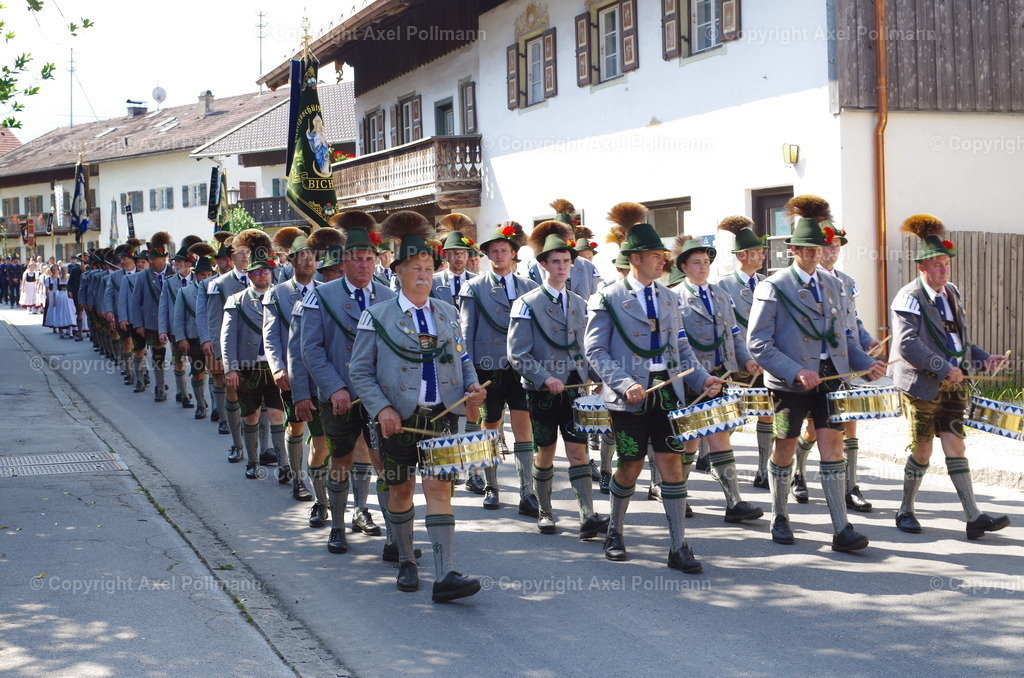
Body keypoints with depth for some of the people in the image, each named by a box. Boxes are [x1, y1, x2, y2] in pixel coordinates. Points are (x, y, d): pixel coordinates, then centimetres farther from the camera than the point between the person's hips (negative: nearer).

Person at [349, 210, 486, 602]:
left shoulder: (448, 313, 10)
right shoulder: (378, 317, -1)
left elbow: (462, 359, 20)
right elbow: (360, 371, -2)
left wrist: (472, 385, 0)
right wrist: (381, 409, -15)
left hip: (441, 415, 2)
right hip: (398, 419, -1)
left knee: (439, 489, -8)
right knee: (402, 489, 10)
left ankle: (445, 577, -14)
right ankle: (406, 562, 30)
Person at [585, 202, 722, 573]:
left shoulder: (669, 298, 11)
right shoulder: (608, 300, -4)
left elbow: (681, 348, 14)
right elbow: (595, 351, -8)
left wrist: (701, 378, -3)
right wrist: (625, 385, -21)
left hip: (668, 393, 4)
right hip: (630, 399, -4)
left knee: (672, 463, -3)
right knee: (631, 467, 6)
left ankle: (679, 547, 0)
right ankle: (615, 532, 30)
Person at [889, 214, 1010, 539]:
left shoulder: (952, 294, 13)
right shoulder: (909, 298, -11)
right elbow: (908, 344, -22)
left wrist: (983, 359, 5)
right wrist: (943, 368, -24)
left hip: (952, 384, 6)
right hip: (921, 385, -6)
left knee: (955, 447, 1)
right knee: (922, 451, 3)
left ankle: (974, 516, -3)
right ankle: (906, 511, 20)